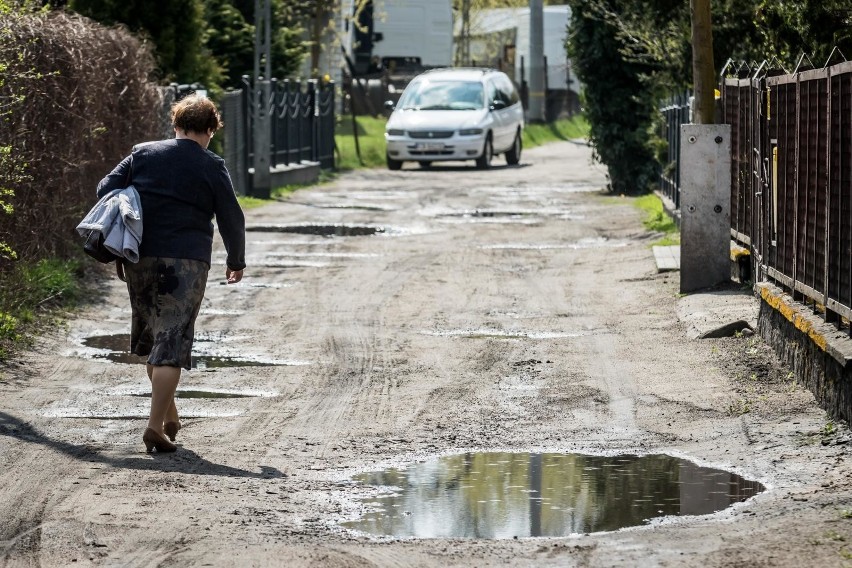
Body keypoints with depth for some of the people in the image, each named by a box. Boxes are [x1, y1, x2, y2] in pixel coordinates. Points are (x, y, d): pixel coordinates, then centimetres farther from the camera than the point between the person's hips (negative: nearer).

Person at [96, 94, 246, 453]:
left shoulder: (142, 154, 8)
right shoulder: (211, 167, -1)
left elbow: (105, 189, 6)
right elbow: (231, 219, 2)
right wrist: (236, 261, 17)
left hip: (139, 259, 4)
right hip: (185, 262, -4)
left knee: (151, 339, 19)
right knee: (172, 344, -4)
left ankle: (169, 415, 26)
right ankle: (156, 425, -12)